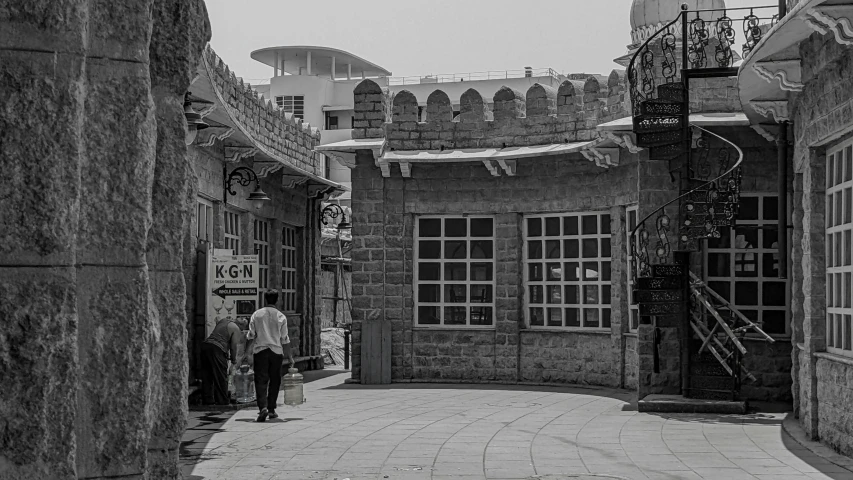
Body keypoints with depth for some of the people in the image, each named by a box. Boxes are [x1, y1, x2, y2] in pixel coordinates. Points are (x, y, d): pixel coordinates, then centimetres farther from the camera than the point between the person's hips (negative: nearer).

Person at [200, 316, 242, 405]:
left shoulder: (222, 321, 21)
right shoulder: (235, 329, 1)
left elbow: (217, 318, 45)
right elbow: (233, 346, -1)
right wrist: (233, 361, 9)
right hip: (217, 349, -7)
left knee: (207, 376, 11)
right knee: (221, 377, 1)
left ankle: (207, 400, 15)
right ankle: (222, 401, 4)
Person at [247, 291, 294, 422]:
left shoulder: (256, 315, 3)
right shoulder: (281, 317, 1)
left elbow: (250, 336, 3)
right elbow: (285, 339, 2)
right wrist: (289, 356, 9)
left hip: (260, 350, 0)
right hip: (276, 351, 0)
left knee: (261, 380, -3)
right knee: (274, 381, 11)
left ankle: (263, 407, -22)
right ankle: (271, 409, 14)